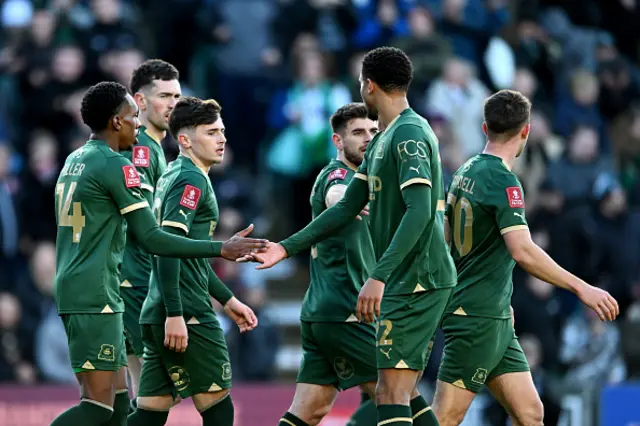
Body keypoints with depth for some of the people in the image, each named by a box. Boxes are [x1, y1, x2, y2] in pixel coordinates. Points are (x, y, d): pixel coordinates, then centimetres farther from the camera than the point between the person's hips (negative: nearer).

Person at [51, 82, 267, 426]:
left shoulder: (74, 161, 16)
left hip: (72, 288, 10)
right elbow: (152, 240, -15)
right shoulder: (116, 166, -12)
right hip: (96, 296, -10)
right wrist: (221, 249, -12)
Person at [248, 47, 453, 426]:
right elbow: (348, 208, 21)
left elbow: (420, 211, -24)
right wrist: (286, 248, 17)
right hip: (406, 282, 10)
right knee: (404, 394, 10)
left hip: (418, 280, -10)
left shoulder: (409, 133, -13)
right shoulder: (381, 141, 18)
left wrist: (379, 276, -30)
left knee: (392, 392, -14)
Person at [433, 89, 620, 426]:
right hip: (478, 319, -9)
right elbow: (523, 252, -28)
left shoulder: (466, 172, 11)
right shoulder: (503, 181, -17)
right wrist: (581, 288, -26)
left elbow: (446, 238, 21)